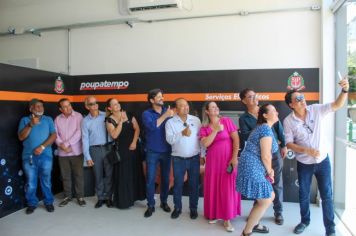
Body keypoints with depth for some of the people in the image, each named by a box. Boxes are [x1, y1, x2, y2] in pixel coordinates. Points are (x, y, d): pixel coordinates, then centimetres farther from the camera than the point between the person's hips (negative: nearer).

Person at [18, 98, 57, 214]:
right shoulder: (24, 120, 7)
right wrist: (31, 125, -16)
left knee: (46, 181, 6)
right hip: (29, 157, 0)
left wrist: (42, 147, -13)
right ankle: (32, 203, 23)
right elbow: (21, 137, -3)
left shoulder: (48, 119, 7)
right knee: (30, 182, 7)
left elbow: (53, 135, -2)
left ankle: (48, 202, 20)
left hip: (46, 156, 0)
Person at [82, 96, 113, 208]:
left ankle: (108, 197, 20)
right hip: (95, 150, 1)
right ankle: (100, 198, 24)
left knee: (109, 174, 5)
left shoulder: (106, 116, 1)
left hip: (107, 148, 0)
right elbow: (85, 139, 1)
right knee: (98, 175, 10)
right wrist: (87, 157, -4)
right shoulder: (85, 121, 2)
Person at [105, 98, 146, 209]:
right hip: (120, 149, -3)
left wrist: (134, 142, -11)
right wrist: (121, 121, -20)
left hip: (132, 147, 3)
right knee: (123, 174, 3)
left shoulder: (129, 115, 1)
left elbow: (137, 129, 0)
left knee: (135, 171, 13)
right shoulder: (109, 120, -7)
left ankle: (134, 195, 30)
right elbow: (114, 135, -20)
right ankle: (124, 199, 15)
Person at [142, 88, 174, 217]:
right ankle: (150, 205, 19)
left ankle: (164, 202, 31)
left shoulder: (168, 111, 3)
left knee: (165, 178, 12)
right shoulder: (147, 113, -4)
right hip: (152, 152, -2)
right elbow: (152, 126, -23)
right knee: (150, 180, 3)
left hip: (166, 151, 2)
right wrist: (165, 116, -23)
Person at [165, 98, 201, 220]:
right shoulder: (170, 122, -4)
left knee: (194, 184, 9)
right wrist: (182, 133, -26)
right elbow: (169, 139, -15)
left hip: (194, 158, 1)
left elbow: (201, 138, 3)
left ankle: (193, 208, 26)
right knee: (178, 184, 10)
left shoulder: (196, 120, 1)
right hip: (178, 159, -1)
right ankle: (177, 208, 28)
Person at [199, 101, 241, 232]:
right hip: (213, 161, 2)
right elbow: (205, 144, -10)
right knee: (214, 187, 9)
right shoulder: (204, 128, 3)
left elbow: (236, 139, -7)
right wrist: (216, 130, -14)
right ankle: (215, 213, 28)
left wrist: (234, 157, -12)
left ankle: (227, 219, 11)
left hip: (228, 160, -2)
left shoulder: (226, 121, -4)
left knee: (228, 188, 0)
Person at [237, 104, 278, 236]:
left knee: (270, 196, 20)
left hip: (254, 168, 10)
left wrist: (269, 170, 10)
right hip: (253, 168, -10)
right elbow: (265, 156, -17)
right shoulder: (266, 130, -15)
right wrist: (269, 171, 0)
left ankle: (253, 224, 34)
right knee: (265, 202, 1)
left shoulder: (262, 127, 17)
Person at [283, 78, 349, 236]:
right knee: (304, 195, 15)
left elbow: (337, 105, -13)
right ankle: (305, 221, 39)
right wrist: (307, 150, -25)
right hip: (304, 164, 0)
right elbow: (289, 144, -11)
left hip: (323, 160, 1)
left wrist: (345, 89, -31)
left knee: (326, 195, 8)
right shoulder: (288, 121, -12)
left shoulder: (316, 110, -8)